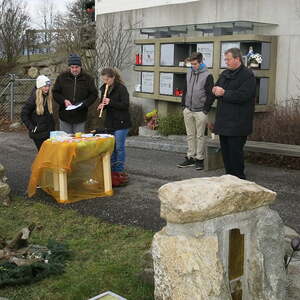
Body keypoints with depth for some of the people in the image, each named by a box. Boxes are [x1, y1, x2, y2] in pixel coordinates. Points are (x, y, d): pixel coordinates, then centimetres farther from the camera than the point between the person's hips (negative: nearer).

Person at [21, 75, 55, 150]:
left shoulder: (49, 97, 3)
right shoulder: (34, 98, -13)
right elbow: (23, 114, -10)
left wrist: (52, 126, 9)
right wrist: (31, 127, -12)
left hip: (49, 131, 5)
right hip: (38, 133, -5)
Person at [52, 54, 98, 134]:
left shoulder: (88, 79, 1)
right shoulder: (62, 77, 2)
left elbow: (94, 94, 4)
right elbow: (55, 93, 7)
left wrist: (84, 103, -13)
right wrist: (64, 101, -11)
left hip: (80, 118, -1)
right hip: (65, 116, 1)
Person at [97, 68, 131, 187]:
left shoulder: (121, 88, -12)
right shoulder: (104, 89, 9)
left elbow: (125, 105, -18)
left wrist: (110, 102, -24)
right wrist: (102, 106, -2)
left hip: (121, 123, -7)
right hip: (110, 122, 7)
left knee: (119, 147, -2)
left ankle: (120, 171, 8)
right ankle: (112, 170, 21)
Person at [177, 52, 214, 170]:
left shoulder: (207, 76, -8)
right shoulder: (189, 73, 10)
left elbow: (211, 95, -7)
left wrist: (206, 110, -9)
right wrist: (184, 105, 11)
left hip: (200, 112, -6)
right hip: (188, 110, 6)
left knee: (200, 136, 2)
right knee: (190, 135, 10)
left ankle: (199, 159, 9)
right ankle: (190, 158, 17)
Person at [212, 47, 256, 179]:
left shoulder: (247, 75, -10)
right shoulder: (225, 74, 16)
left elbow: (242, 95, -21)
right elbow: (216, 87, 23)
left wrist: (224, 93, -16)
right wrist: (216, 90, -1)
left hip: (237, 122, -8)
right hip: (224, 119, 8)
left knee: (235, 151, -6)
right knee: (225, 149, 13)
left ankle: (238, 178, 4)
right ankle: (229, 175, 24)